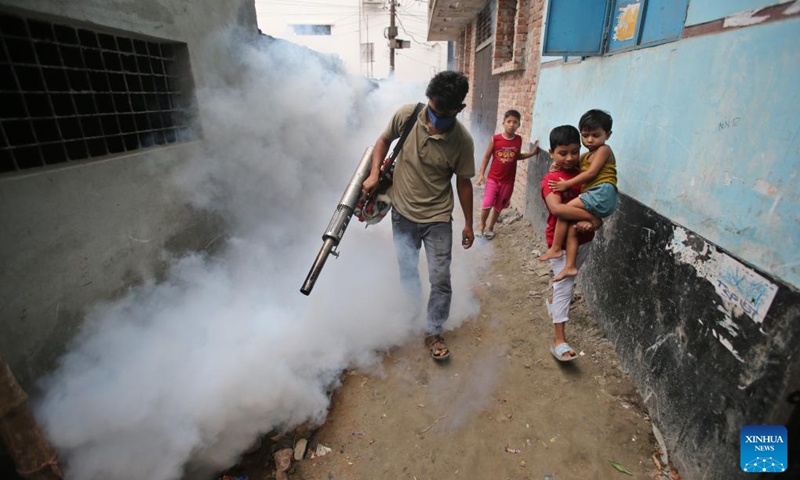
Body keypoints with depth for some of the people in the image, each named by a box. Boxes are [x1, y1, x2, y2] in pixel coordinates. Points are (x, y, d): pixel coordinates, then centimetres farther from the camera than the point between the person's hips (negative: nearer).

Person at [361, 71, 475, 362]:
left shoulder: (462, 141, -16)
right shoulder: (406, 115, -13)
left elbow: (463, 182, -4)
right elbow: (384, 140, 6)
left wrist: (468, 223, 2)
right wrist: (374, 174, -7)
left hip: (437, 219, -2)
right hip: (402, 213, 2)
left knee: (440, 280, 4)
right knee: (406, 271, 17)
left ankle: (434, 333, 25)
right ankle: (414, 315, 43)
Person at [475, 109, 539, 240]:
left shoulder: (518, 140, -3)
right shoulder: (495, 139, -11)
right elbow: (486, 157, -3)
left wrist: (533, 152, 3)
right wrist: (481, 174, -5)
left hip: (508, 180, 3)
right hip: (493, 178, -2)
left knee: (499, 206, 13)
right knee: (487, 204, -12)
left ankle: (490, 226, 32)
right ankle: (482, 223, 16)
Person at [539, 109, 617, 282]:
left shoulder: (604, 150, 0)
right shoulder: (586, 156, 24)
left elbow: (591, 173, -10)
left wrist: (567, 184, -8)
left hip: (601, 193, -9)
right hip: (592, 196, 9)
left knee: (564, 209, -17)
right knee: (573, 227, -1)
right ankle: (570, 266, -2)